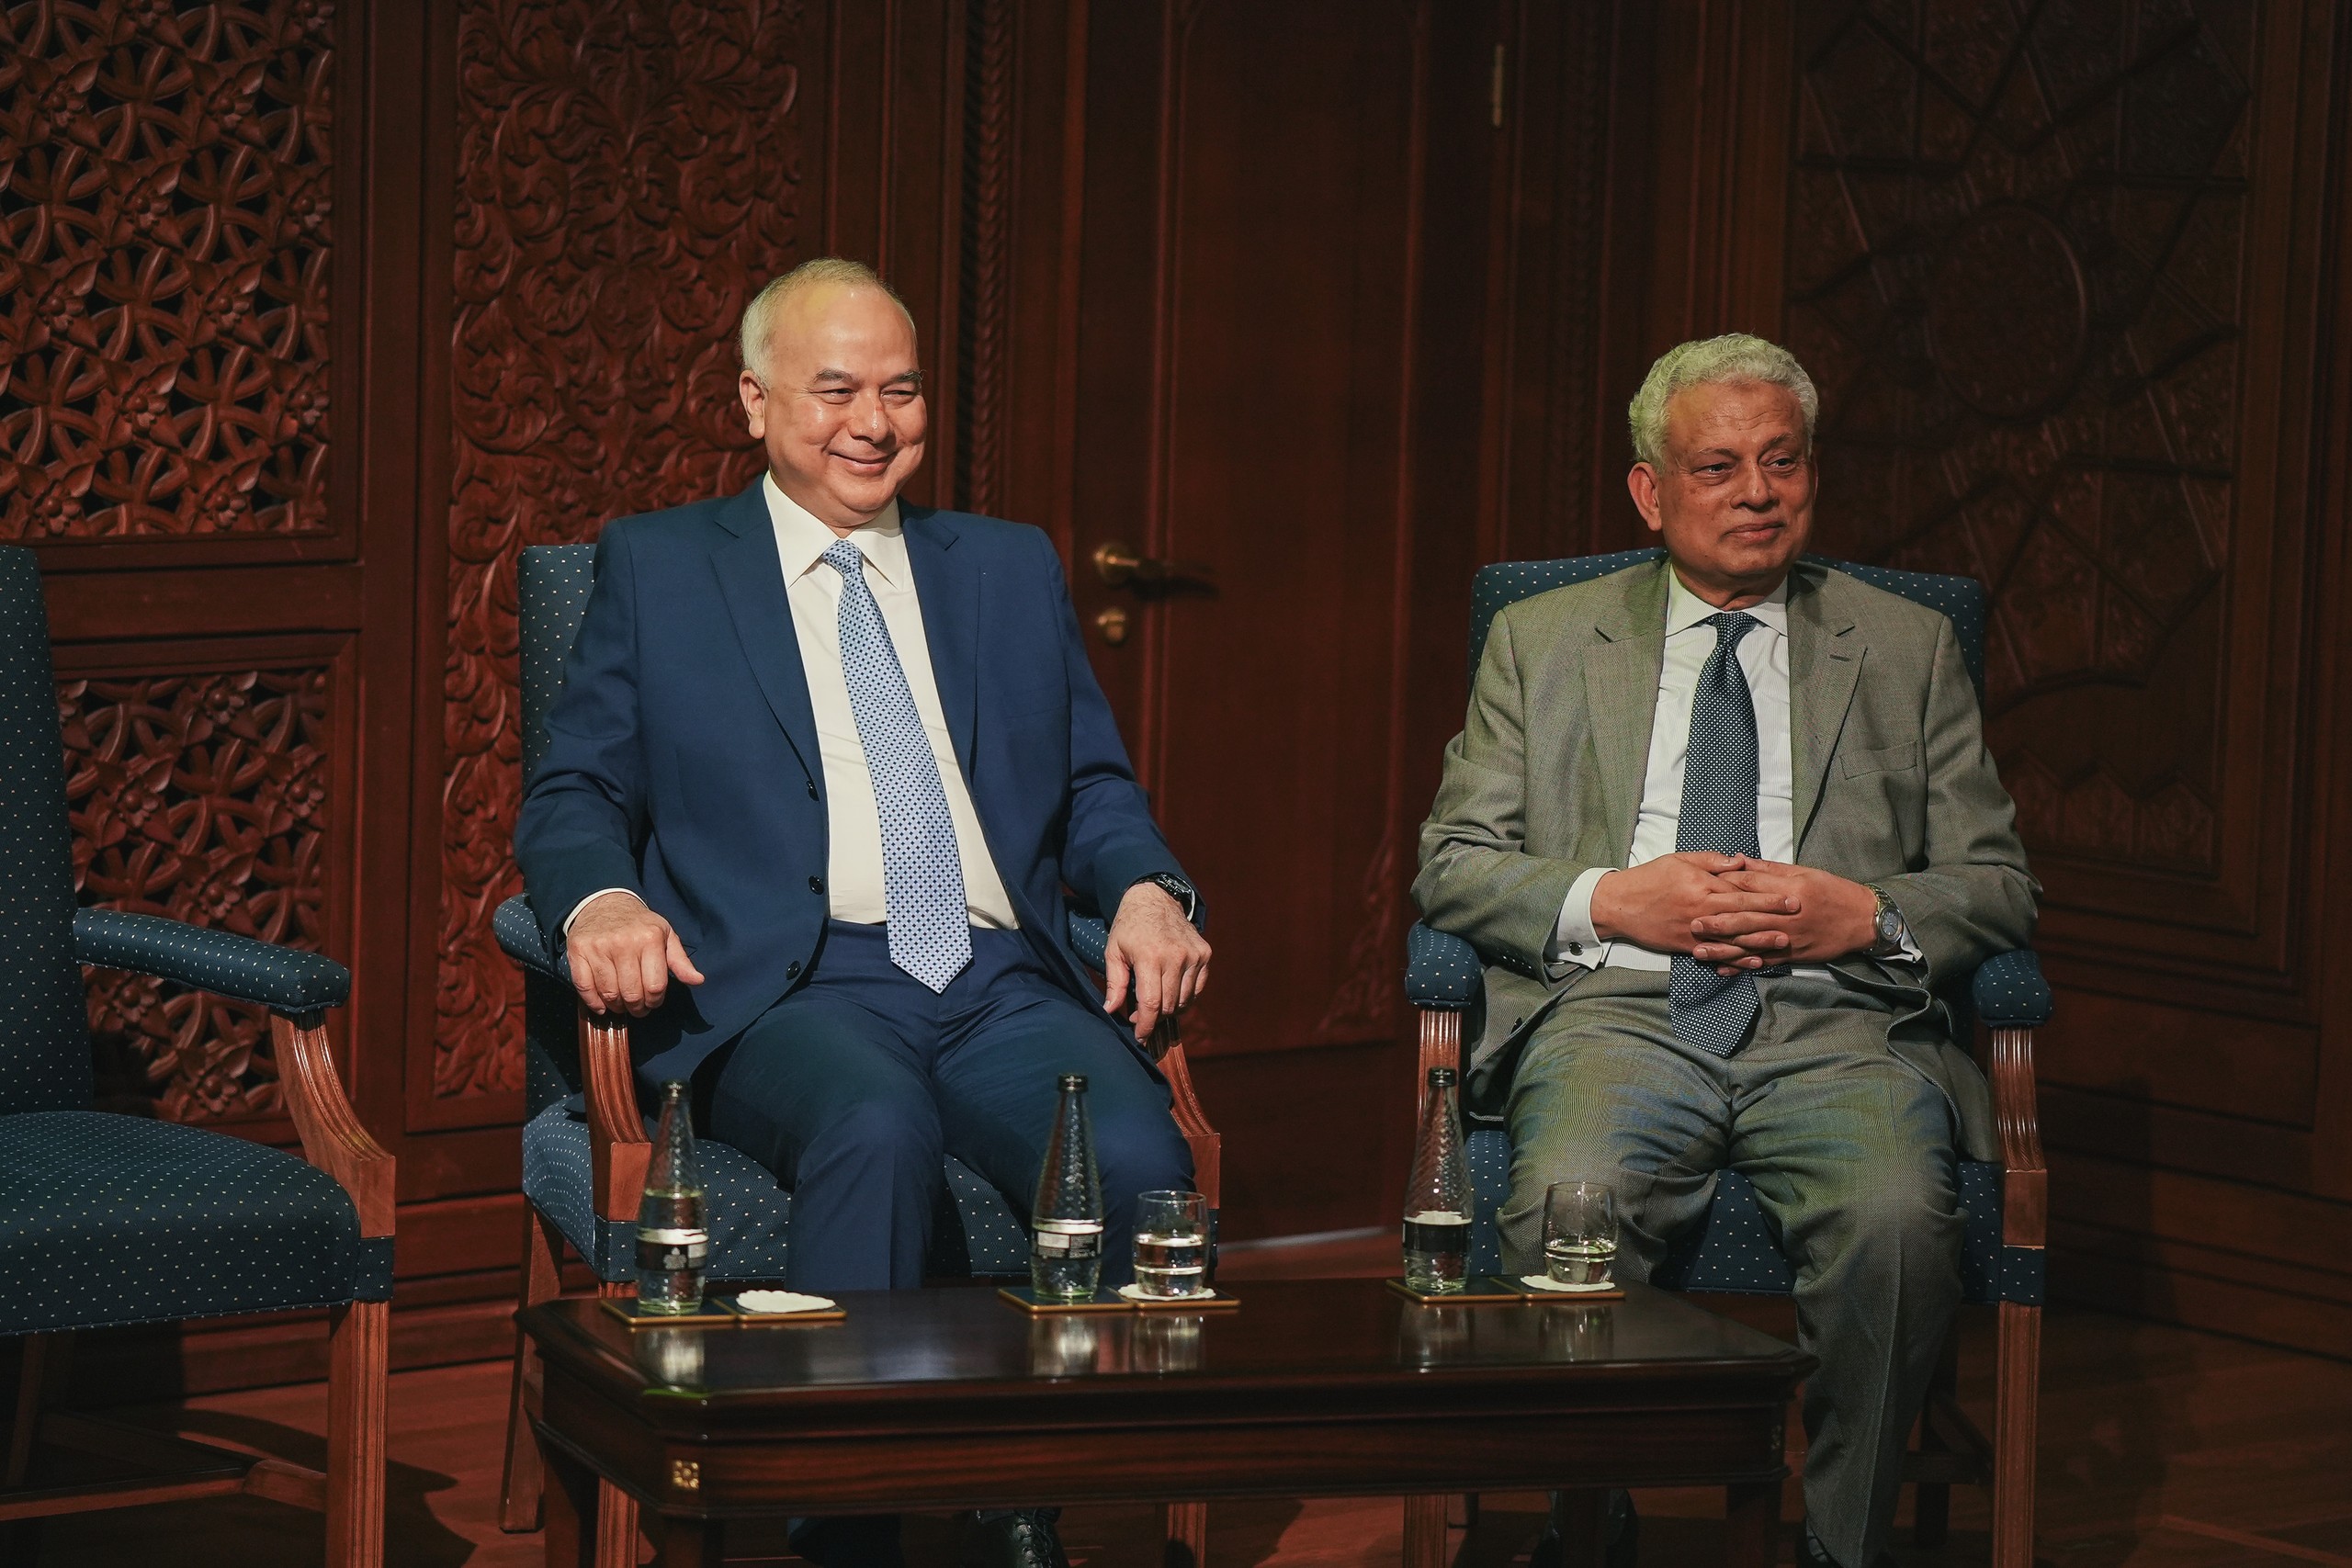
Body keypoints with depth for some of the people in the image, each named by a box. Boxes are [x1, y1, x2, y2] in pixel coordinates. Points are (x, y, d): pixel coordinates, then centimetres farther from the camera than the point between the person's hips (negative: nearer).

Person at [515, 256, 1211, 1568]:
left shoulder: (1014, 569, 25)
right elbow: (575, 796, 10)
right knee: (878, 1130, -38)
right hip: (794, 991, -3)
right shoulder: (657, 569, 16)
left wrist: (1147, 888, -1)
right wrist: (600, 900, -14)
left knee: (1139, 1160, -30)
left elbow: (1096, 787, 22)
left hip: (1005, 987, 3)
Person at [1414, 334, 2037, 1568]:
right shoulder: (1542, 642, 17)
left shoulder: (1906, 650, 18)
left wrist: (1865, 913, -6)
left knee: (1896, 1217, -33)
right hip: (1616, 1012, 0)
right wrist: (1610, 900, -7)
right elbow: (1453, 865, 12)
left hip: (1836, 1023, 0)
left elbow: (1998, 888, 15)